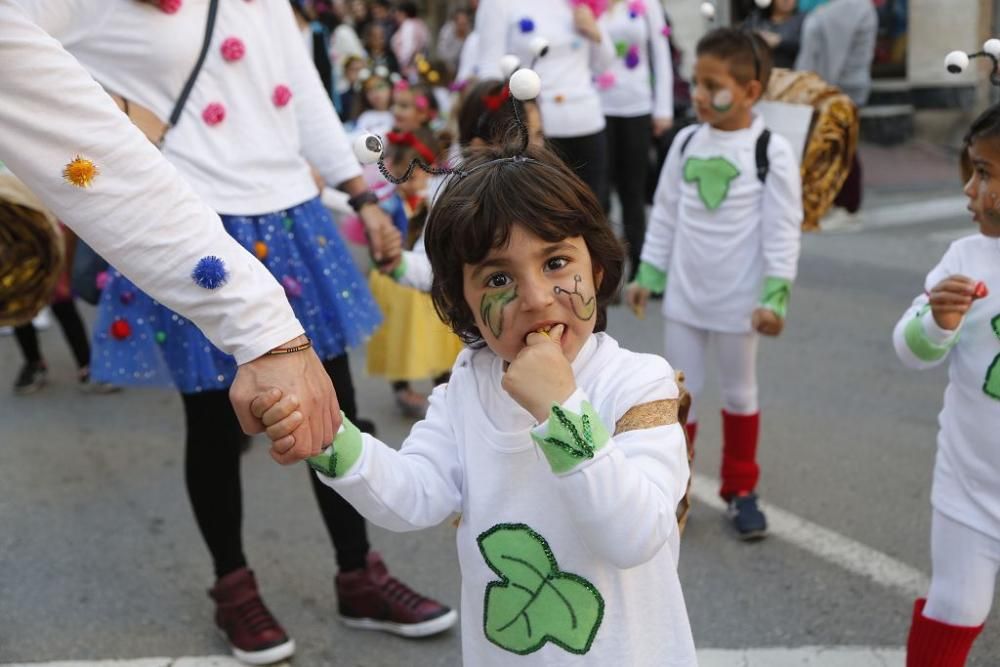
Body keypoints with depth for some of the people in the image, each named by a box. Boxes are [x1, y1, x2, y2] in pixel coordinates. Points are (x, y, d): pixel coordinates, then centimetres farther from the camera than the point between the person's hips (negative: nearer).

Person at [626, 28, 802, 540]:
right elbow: (665, 214, 7)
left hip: (738, 299, -3)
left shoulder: (772, 152, -13)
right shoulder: (686, 142, -1)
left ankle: (739, 491, 30)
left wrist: (774, 298, -17)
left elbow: (783, 231, -12)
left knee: (740, 392, 14)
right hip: (684, 294, 3)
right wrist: (648, 275, 6)